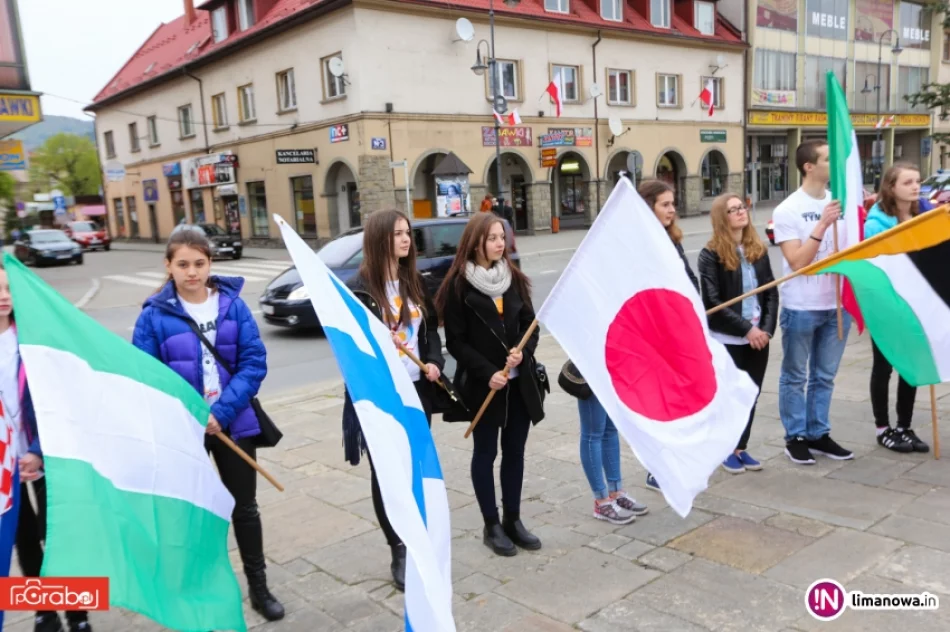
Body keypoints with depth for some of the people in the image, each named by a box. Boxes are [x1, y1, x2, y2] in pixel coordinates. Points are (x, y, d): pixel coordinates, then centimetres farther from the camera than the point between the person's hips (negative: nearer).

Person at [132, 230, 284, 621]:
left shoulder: (234, 305, -6)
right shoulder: (154, 315, -9)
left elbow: (254, 363, -9)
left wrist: (222, 412, -19)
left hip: (235, 423, 1)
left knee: (244, 508, 14)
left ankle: (259, 588, 32)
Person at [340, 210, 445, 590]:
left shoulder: (416, 282, 8)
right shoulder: (360, 288, -9)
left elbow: (431, 328, 13)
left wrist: (434, 361, -3)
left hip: (417, 390, 5)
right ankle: (399, 552, 18)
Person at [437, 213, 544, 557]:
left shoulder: (514, 278, 8)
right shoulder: (459, 284, -8)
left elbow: (530, 323, 7)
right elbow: (456, 341, -10)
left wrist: (523, 351, -12)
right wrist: (487, 373, -17)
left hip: (519, 381, 5)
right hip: (482, 384, -5)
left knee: (515, 450, 11)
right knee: (486, 452, 7)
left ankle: (513, 520, 24)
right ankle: (492, 526, 19)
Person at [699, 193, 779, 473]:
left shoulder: (759, 250, 7)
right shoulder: (711, 254, -9)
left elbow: (771, 291, 7)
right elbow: (712, 302, -15)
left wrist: (767, 328, -6)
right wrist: (746, 328, -17)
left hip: (758, 337, 5)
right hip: (727, 339, -5)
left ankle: (741, 447, 27)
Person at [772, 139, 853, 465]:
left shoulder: (840, 202, 7)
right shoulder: (788, 210, -9)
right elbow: (797, 261, -15)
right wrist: (823, 225, -20)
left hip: (837, 304, 5)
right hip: (801, 307, -5)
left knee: (825, 376, 14)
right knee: (795, 376, 7)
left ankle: (818, 434, 26)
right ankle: (795, 437, 18)